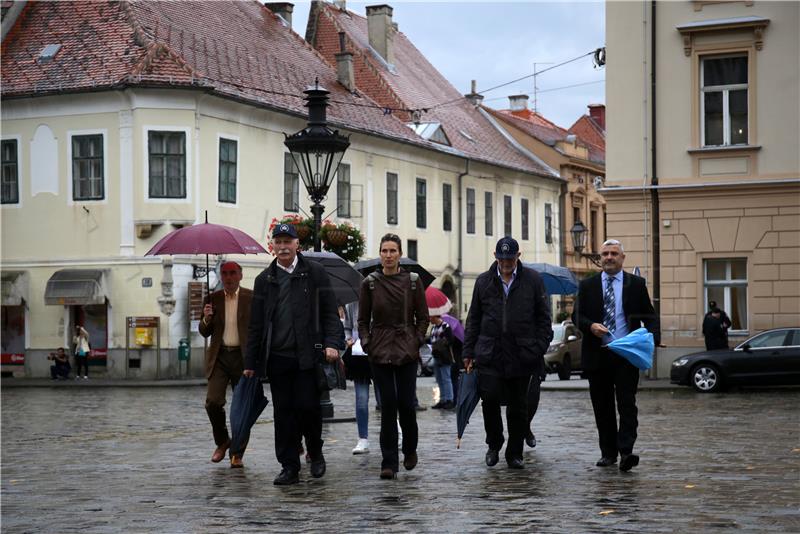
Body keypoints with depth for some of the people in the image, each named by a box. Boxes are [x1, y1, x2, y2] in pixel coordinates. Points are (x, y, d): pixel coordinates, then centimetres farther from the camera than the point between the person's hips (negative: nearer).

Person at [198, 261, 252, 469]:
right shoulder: (213, 299, 8)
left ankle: (237, 453, 14)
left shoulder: (251, 298, 0)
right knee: (213, 401, -9)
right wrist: (206, 319, -10)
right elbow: (205, 332, 12)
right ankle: (222, 441, 15)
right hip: (219, 357, 2)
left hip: (243, 356, -2)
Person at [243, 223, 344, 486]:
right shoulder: (265, 279, 12)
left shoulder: (315, 272, 5)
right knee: (283, 412, 3)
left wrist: (332, 343, -12)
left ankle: (315, 453, 19)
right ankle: (289, 468, 9)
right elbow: (256, 324, 13)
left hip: (307, 355, -3)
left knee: (307, 406, -7)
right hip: (277, 357, 3)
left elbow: (330, 312, 2)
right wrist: (250, 361, 9)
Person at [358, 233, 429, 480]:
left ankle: (410, 450, 24)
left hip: (406, 352, 0)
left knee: (406, 404, -3)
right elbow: (363, 320, 9)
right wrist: (367, 344, -3)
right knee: (388, 406, -3)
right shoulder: (370, 283, 4)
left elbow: (423, 317, 8)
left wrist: (416, 342, -2)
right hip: (380, 354, 0)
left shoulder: (413, 281, 3)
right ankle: (389, 462, 1)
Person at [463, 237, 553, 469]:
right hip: (489, 354, 1)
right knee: (490, 398, -10)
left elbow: (544, 318, 6)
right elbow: (473, 319, 13)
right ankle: (494, 444, 12)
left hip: (521, 354, -1)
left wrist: (540, 348, -3)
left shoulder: (533, 280, 4)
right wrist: (469, 352, 8)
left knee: (518, 406, 5)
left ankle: (515, 453, 16)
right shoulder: (484, 281, 9)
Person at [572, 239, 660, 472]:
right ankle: (608, 452, 15)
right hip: (597, 355, 2)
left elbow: (649, 316, 8)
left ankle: (626, 452, -15)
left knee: (627, 404, -11)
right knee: (602, 407, 7)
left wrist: (652, 337, -11)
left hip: (626, 354, -2)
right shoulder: (588, 285, 10)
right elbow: (577, 315, 7)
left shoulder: (636, 284, 7)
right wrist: (591, 326, -14)